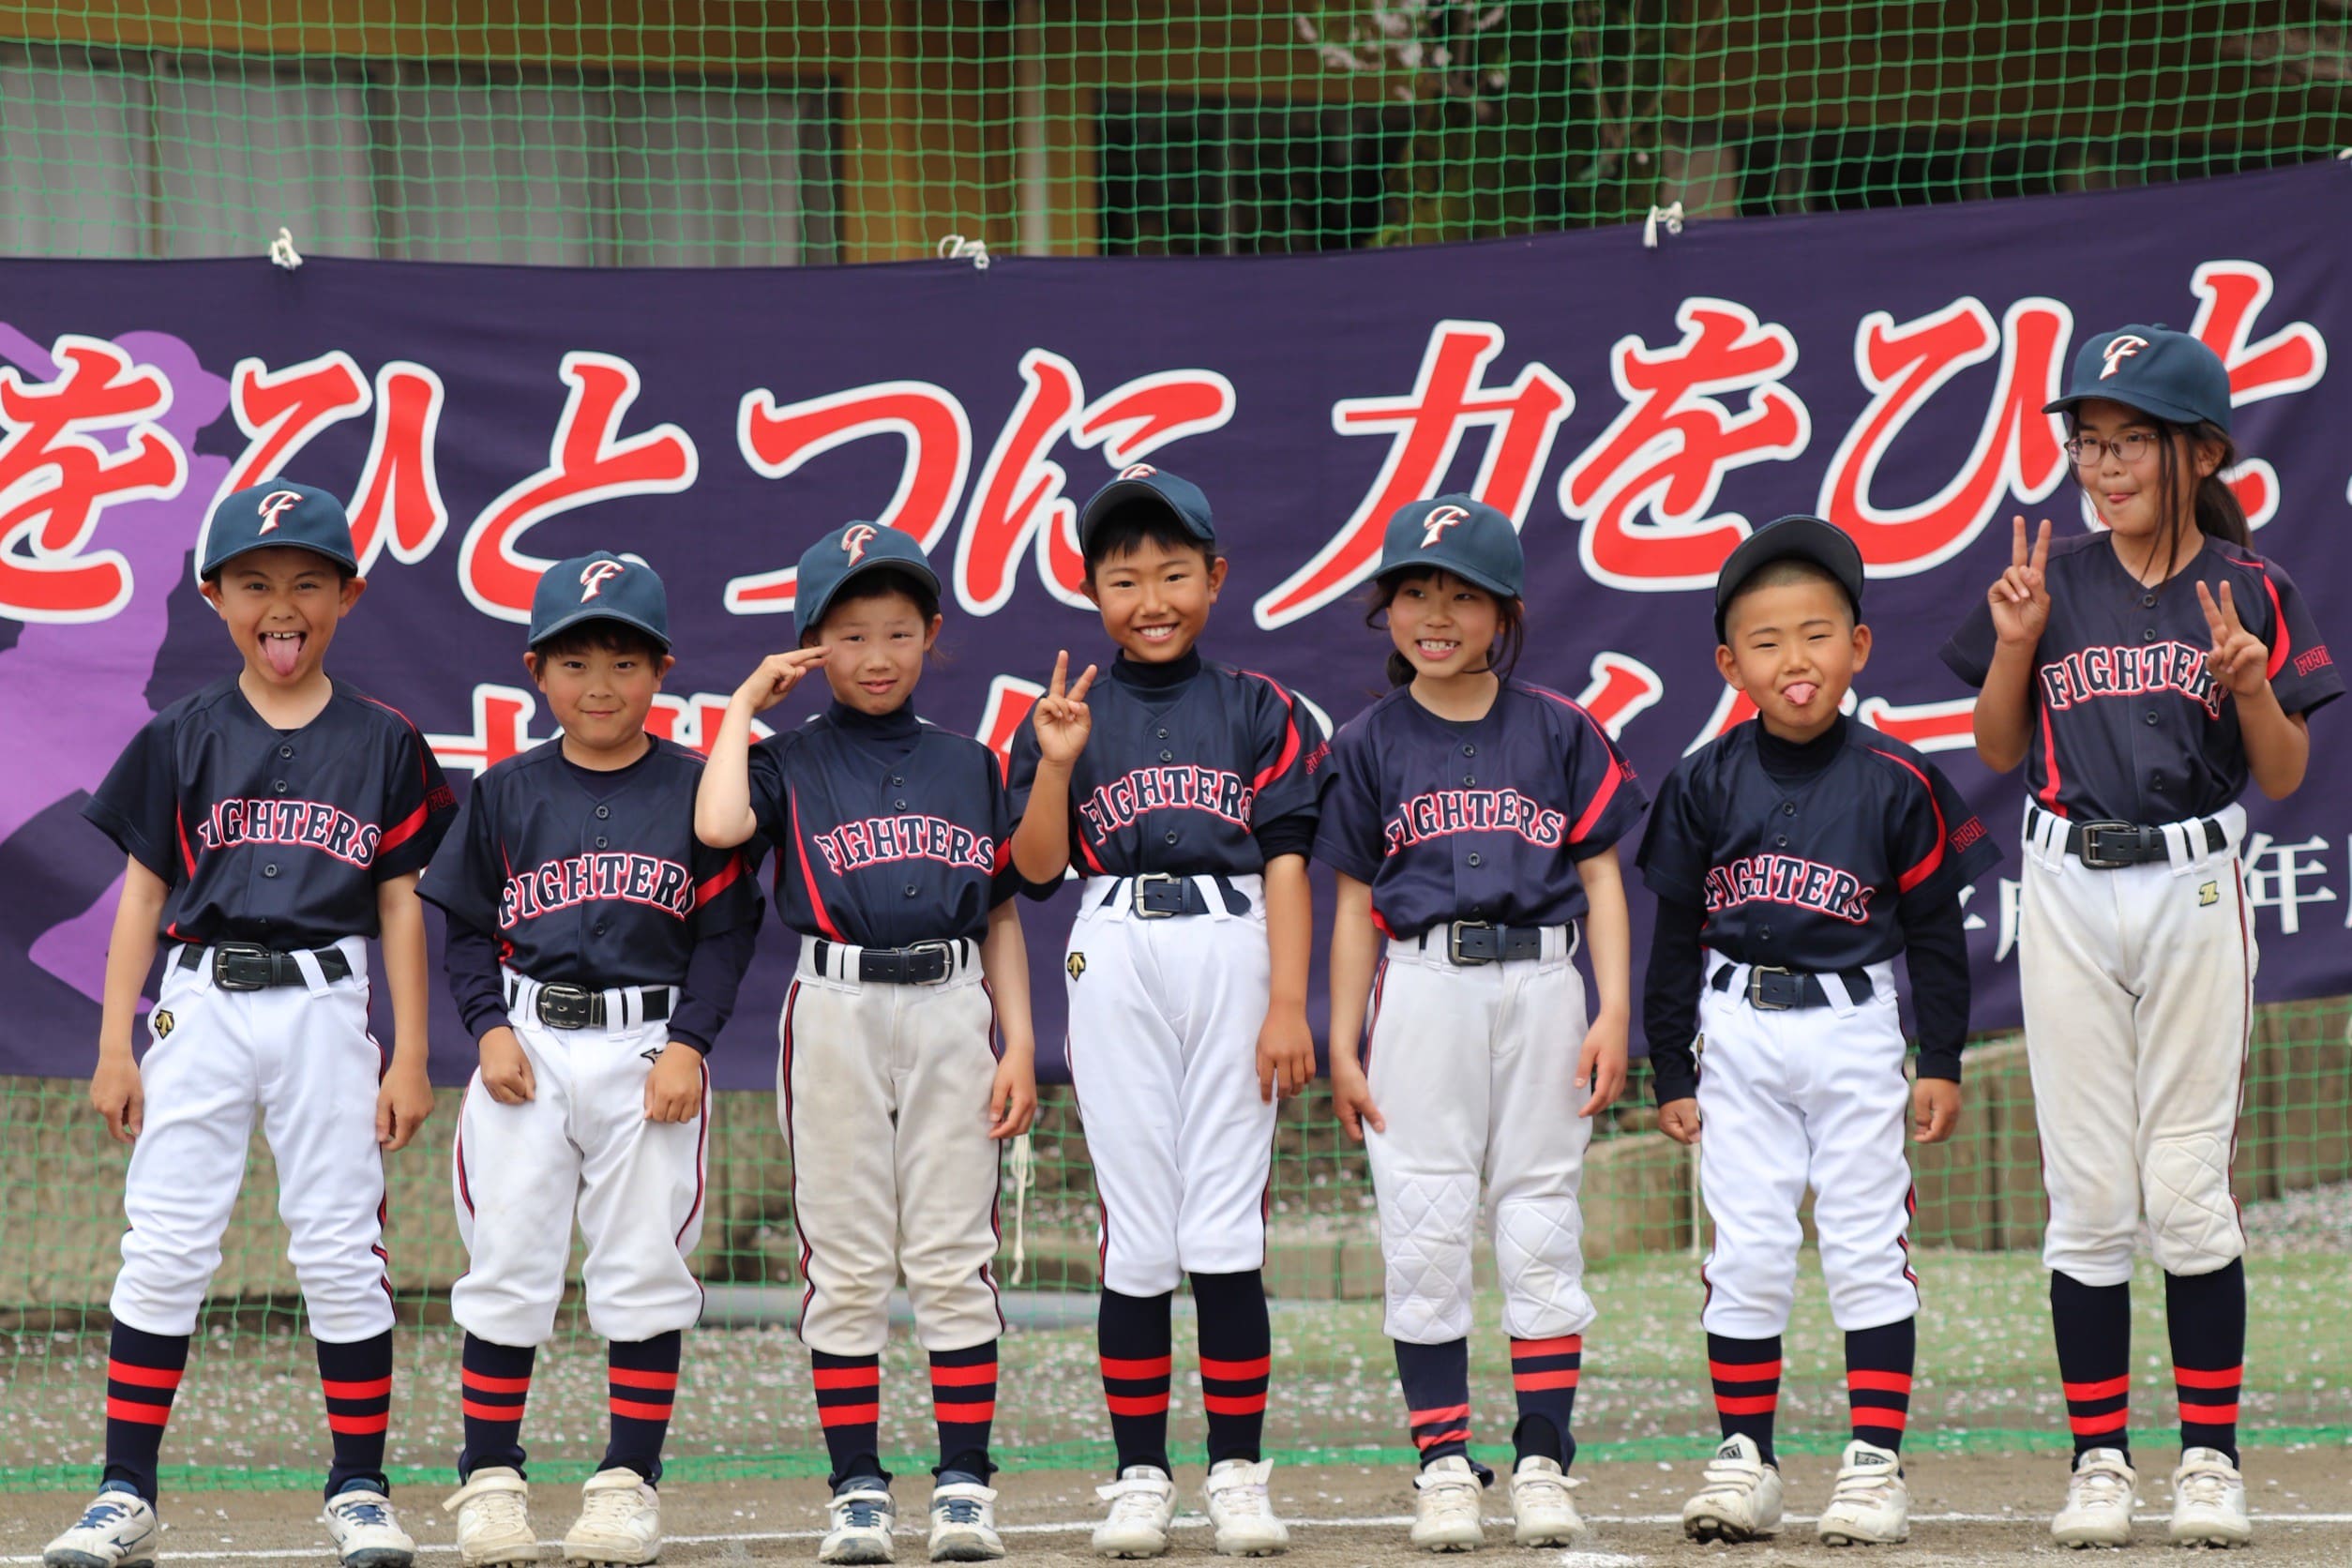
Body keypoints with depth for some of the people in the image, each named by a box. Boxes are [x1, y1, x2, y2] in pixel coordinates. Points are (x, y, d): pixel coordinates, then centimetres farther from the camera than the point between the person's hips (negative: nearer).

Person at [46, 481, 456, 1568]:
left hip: (325, 1009, 0)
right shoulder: (183, 740, 5)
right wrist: (115, 1047, 0)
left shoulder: (381, 744, 6)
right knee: (162, 1247, -3)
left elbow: (400, 905, 7)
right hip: (203, 1006, 0)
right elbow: (143, 896, 6)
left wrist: (410, 1058, 3)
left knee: (340, 1252, 1)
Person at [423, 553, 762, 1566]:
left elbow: (726, 930, 1)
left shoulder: (693, 789, 2)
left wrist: (688, 1044, -10)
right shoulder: (506, 793, 7)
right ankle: (490, 1478, 7)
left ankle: (629, 1480, 8)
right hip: (529, 1046, 1)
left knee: (644, 1271, 1)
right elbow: (468, 930, 9)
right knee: (506, 1264, 0)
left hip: (651, 1048, -1)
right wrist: (492, 1028, -6)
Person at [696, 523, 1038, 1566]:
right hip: (835, 1012, -1)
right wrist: (743, 707, -3)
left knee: (952, 1259, 0)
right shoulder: (792, 763, 6)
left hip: (951, 1010, 1)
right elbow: (717, 824, -16)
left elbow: (1001, 917, 13)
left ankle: (963, 1482, 3)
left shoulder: (969, 766, 13)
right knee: (845, 1264, 1)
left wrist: (1019, 1044, 4)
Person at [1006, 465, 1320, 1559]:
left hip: (1231, 955, -1)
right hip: (1115, 965, 1)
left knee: (1226, 1232, -3)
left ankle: (1238, 1473, 2)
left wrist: (1288, 1005, -5)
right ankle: (1139, 1477, 5)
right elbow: (1036, 868, 5)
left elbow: (1286, 863, 3)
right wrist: (1055, 766, -11)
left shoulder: (1258, 711, 8)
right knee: (1136, 1236, 0)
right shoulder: (1072, 717, 11)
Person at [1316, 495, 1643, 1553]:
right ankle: (1443, 1464, 3)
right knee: (1424, 1233, -2)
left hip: (1540, 985, 0)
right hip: (1420, 985, 0)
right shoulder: (1369, 745, 8)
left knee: (1541, 1226, 1)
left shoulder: (1557, 732, 7)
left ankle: (1543, 1464, 6)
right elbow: (1355, 903, 9)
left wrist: (1613, 1011, -3)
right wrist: (1342, 1046, 4)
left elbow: (1600, 879, 7)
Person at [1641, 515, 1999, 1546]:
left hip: (1855, 1034, -1)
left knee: (1866, 1248, 0)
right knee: (1746, 1253, 2)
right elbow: (1677, 933, 6)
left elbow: (1936, 930, 3)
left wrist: (1942, 1063, 0)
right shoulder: (1706, 785, 1)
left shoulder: (1895, 783, -3)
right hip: (1738, 1036, 1)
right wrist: (1671, 1073, 5)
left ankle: (1876, 1463, 4)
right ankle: (1743, 1462, 10)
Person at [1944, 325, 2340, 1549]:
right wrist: (2016, 644, -8)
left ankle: (2209, 1457, 8)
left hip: (2195, 892, -1)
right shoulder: (2052, 584, 4)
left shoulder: (2249, 591, 0)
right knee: (2087, 1193, 3)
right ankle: (2099, 1457, 9)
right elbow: (1998, 750, 8)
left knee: (2188, 1190, -1)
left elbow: (2285, 776, 0)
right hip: (2069, 896, 2)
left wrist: (2250, 683, -18)